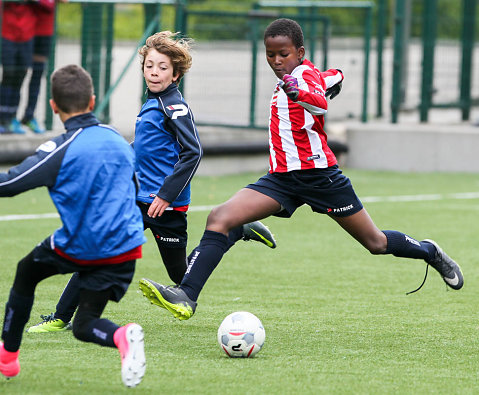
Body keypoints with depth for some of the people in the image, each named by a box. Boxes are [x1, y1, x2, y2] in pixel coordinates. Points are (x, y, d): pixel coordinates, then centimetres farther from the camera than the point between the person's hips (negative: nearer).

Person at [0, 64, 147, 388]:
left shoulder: (61, 150, -13)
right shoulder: (118, 139, 7)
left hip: (77, 248, -4)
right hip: (125, 247, 4)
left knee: (26, 273, 26)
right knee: (84, 326, 11)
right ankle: (123, 336, -23)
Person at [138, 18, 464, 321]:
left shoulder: (307, 74, -12)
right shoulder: (293, 77, 11)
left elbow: (320, 103, -38)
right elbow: (335, 76, 30)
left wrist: (300, 94, -58)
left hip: (319, 173, -7)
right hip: (282, 179, 7)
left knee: (376, 242, 5)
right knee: (219, 218, -15)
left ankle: (430, 252, 36)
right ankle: (186, 297, -24)